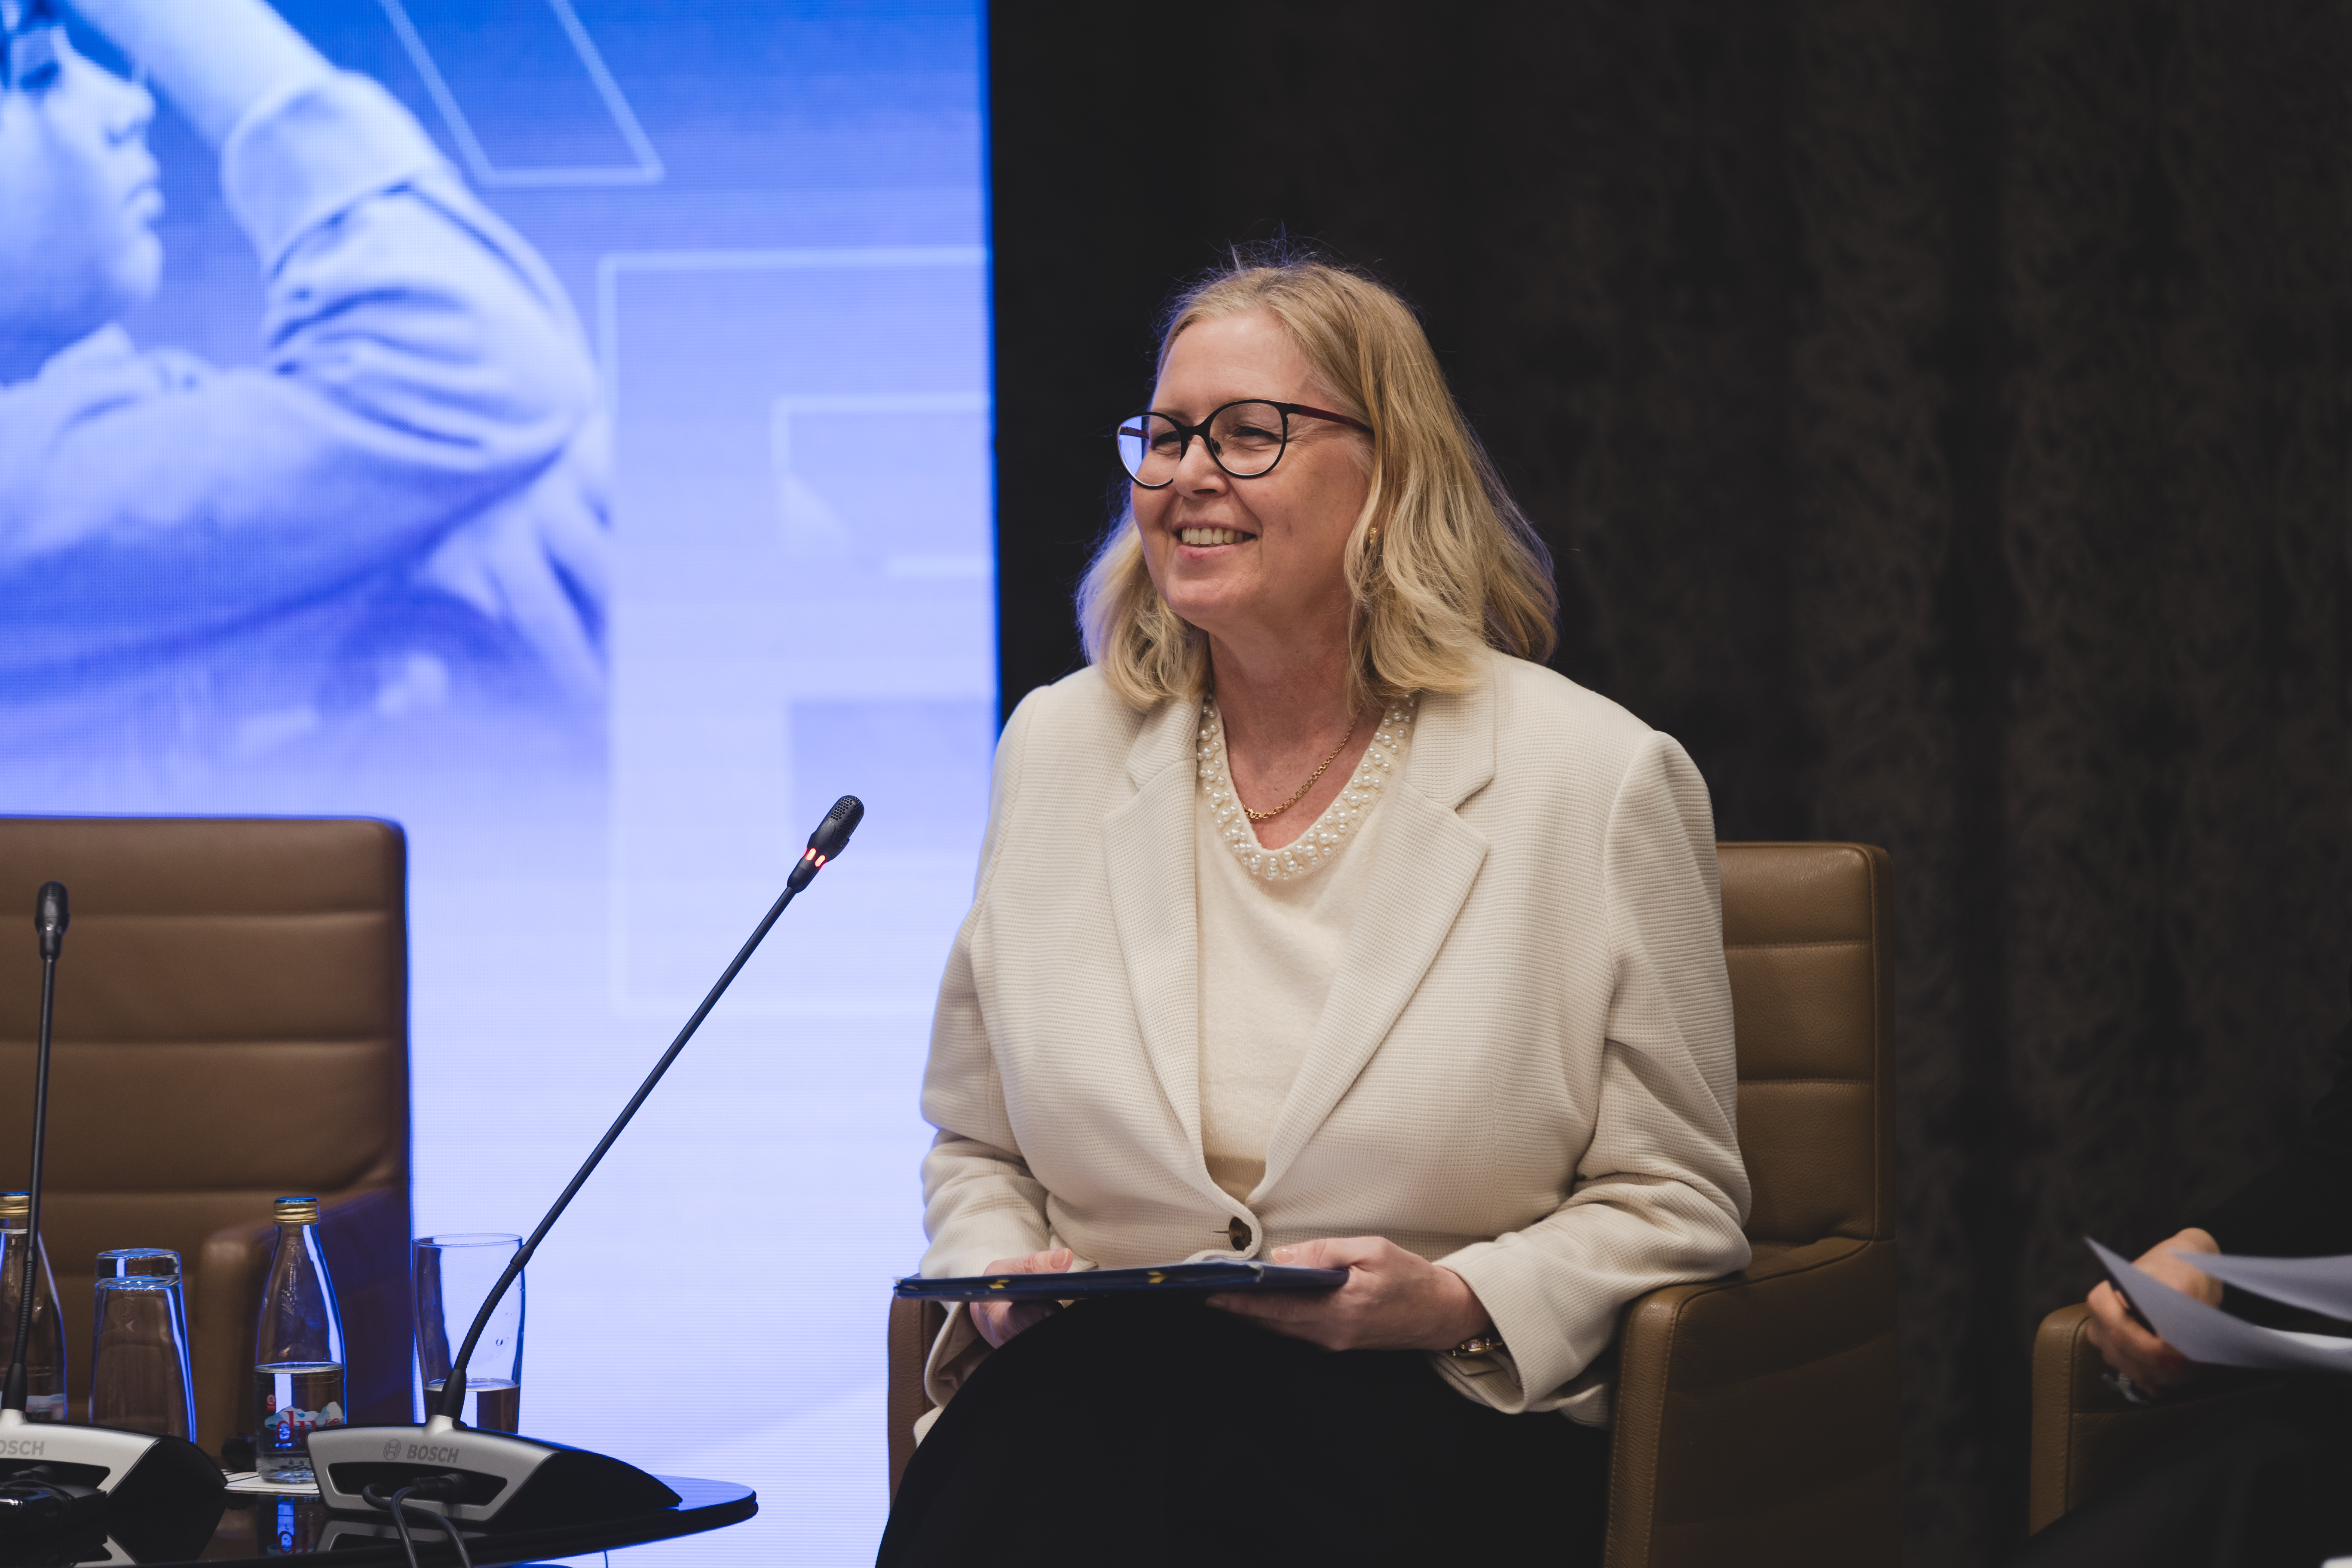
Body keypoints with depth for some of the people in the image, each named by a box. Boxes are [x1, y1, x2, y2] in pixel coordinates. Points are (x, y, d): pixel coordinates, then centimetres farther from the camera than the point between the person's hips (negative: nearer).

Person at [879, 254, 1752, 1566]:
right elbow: (973, 1144, 23)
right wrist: (1004, 1274, 0)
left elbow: (1673, 1206, 4)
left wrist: (1456, 1304, -14)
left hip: (1443, 1419, -3)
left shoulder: (1602, 783, 1)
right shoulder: (1058, 750, 15)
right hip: (1098, 1392, 3)